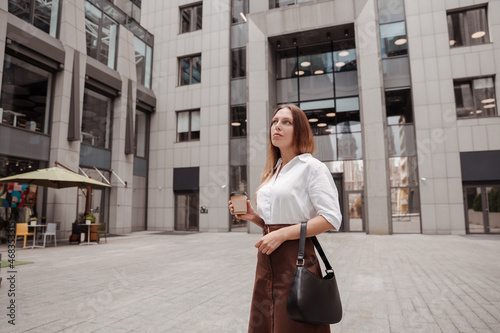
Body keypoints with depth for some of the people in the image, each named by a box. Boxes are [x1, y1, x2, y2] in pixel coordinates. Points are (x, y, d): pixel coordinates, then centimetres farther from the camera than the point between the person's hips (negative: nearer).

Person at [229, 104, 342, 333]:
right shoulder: (272, 172, 15)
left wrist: (282, 234, -19)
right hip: (267, 261, 7)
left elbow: (331, 219, -15)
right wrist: (254, 217, 1)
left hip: (296, 257, -7)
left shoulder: (312, 167, -7)